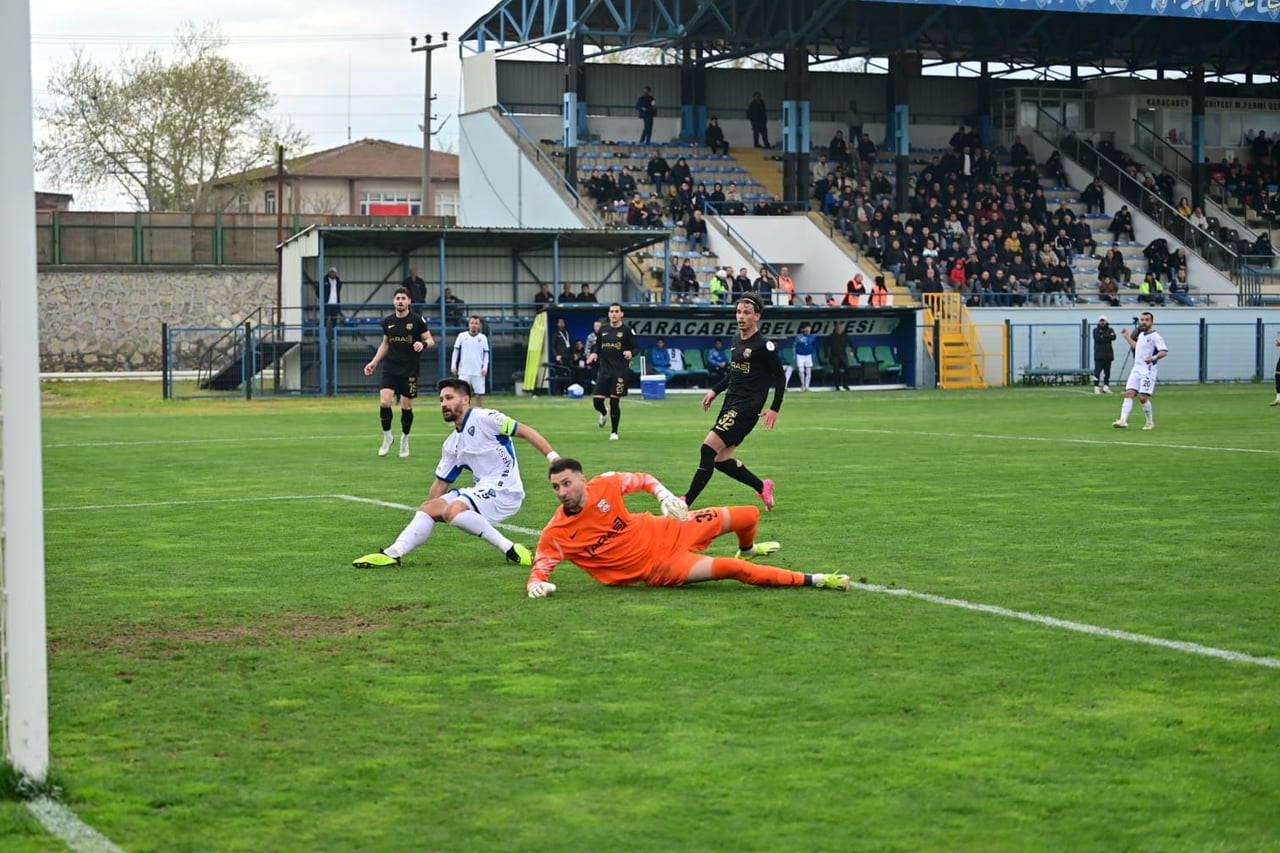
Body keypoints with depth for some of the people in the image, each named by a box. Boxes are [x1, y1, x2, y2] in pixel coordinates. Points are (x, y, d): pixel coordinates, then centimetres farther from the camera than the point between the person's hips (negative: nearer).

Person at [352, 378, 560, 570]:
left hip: (504, 490, -8)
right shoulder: (451, 445, 18)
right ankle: (393, 553, -4)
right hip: (482, 489, 8)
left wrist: (553, 456, -20)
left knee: (454, 510, -29)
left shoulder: (484, 418, -6)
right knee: (428, 508, 1)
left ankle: (511, 550, -24)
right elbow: (441, 483, 24)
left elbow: (524, 431, -11)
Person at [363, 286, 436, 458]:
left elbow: (430, 341, -1)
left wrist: (423, 344, -24)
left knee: (406, 406, 3)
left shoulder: (417, 320, -5)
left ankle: (404, 441, 23)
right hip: (390, 368, 2)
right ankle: (387, 438, 6)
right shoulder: (387, 321, 6)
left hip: (410, 370, -2)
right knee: (384, 402, -13)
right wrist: (374, 362, 13)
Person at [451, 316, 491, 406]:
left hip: (478, 372, 1)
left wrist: (485, 368, -3)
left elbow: (486, 354, 8)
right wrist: (454, 366, 3)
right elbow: (456, 351, 9)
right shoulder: (462, 336, 5)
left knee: (479, 395, -1)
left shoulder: (483, 338, 7)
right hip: (464, 371, -1)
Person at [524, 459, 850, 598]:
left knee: (748, 515, 8)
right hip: (656, 568, -5)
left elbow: (641, 479, 8)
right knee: (730, 569, -24)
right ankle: (813, 581, -11)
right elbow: (539, 570, -13)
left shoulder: (604, 486, -9)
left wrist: (665, 495, -9)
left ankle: (747, 549, 48)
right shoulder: (555, 535, -18)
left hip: (662, 531, 5)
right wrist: (535, 585, -36)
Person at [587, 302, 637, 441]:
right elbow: (597, 346, 20)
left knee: (614, 401, -5)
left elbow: (635, 348, 0)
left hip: (620, 372, -4)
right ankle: (604, 414, 36)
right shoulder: (603, 331, 11)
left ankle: (614, 432, 11)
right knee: (597, 401, -2)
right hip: (604, 371, 4)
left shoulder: (627, 331, -1)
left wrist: (630, 352, -22)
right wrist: (594, 353, -2)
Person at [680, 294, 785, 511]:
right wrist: (715, 390, 21)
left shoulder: (764, 345, -11)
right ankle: (762, 487, 23)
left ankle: (686, 502, -15)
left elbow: (780, 377, -7)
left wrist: (774, 409, -11)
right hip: (730, 403, 9)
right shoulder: (737, 340, 12)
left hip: (747, 408, -9)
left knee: (708, 449, -16)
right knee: (721, 460, 5)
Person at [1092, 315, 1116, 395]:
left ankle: (1106, 387, 12)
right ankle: (1096, 387, -8)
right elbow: (1097, 338, -12)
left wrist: (1103, 336, -12)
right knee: (1097, 370, -9)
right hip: (1098, 355, -3)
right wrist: (1108, 337, -9)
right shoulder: (1096, 330, 6)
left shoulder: (1110, 330, 12)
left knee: (1107, 371, 5)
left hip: (1108, 354, 3)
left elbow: (1113, 337, -8)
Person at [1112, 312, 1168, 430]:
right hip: (1136, 370, 7)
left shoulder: (1155, 336, -10)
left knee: (1143, 398, -9)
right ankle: (1123, 421, -15)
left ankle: (1150, 422, 11)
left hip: (1147, 372, -7)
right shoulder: (1141, 335, 16)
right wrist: (1127, 337, 34)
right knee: (1129, 393, -7)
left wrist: (1154, 357, -38)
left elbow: (1164, 351, -22)